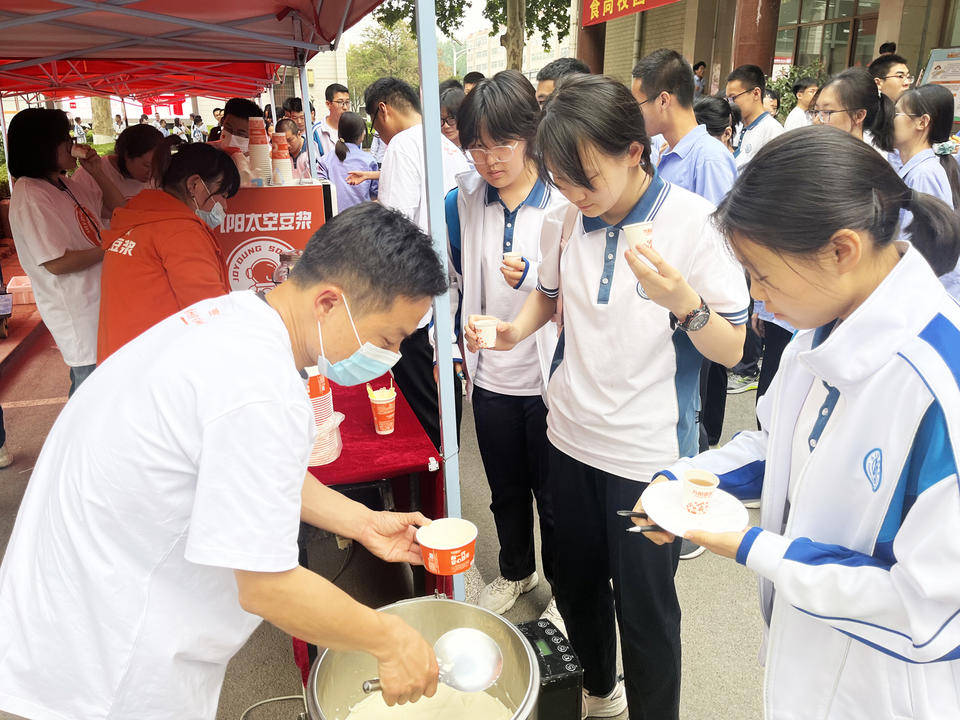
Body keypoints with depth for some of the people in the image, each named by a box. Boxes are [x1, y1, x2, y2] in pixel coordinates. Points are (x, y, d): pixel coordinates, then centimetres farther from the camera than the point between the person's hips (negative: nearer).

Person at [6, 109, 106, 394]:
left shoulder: (63, 183, 7)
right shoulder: (29, 195, -19)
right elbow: (57, 262, -24)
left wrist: (98, 173, 4)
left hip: (95, 300, 9)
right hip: (76, 312, -9)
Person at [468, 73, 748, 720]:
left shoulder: (694, 221, -15)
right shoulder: (572, 218, -1)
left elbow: (731, 350, -14)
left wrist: (684, 302, -34)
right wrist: (518, 329, -5)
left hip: (648, 452, -5)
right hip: (571, 438, 6)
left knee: (645, 606, 10)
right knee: (576, 583, 23)